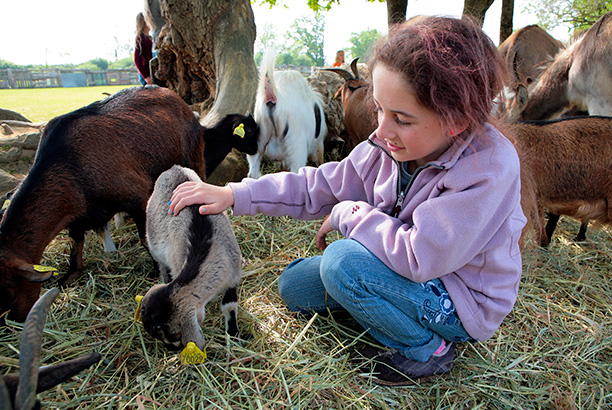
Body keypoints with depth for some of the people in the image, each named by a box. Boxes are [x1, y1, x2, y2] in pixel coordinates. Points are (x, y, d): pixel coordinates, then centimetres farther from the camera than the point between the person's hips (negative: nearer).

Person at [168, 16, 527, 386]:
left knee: (343, 261, -29)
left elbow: (417, 256, -35)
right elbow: (324, 186, -6)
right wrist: (234, 195, -12)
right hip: (412, 267, 7)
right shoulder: (394, 141, -11)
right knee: (294, 286, 4)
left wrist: (349, 215, -20)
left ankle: (428, 349, -6)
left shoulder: (490, 168, -31)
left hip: (466, 304, -6)